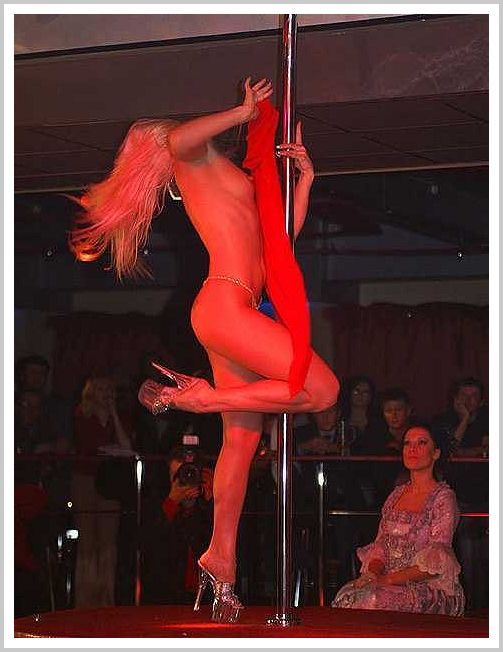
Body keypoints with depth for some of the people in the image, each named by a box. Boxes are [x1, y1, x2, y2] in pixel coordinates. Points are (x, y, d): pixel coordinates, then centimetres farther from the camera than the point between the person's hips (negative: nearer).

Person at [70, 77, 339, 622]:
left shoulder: (235, 178, 28)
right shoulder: (196, 156, 3)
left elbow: (283, 234, 29)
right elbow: (178, 138, -23)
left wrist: (304, 177, 20)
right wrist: (244, 111, -10)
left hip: (237, 308, 9)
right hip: (225, 304, -9)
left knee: (243, 437, 9)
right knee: (321, 389, -13)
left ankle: (221, 559, 14)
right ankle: (194, 398, -6)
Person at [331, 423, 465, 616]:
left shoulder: (443, 497, -5)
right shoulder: (397, 494, 18)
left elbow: (436, 562, -14)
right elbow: (380, 544, 16)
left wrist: (387, 579, -21)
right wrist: (373, 573, -8)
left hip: (431, 588, -5)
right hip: (391, 583, 6)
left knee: (376, 600, -34)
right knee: (347, 596, -25)